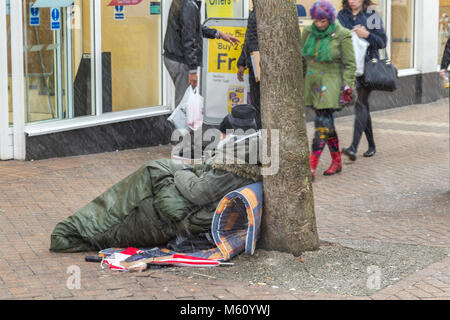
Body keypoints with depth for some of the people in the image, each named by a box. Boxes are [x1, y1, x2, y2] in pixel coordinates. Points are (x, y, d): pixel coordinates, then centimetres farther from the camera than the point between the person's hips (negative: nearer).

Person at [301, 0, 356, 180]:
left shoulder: (342, 35, -8)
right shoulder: (308, 32, 6)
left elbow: (350, 64, -6)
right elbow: (301, 59, 16)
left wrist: (347, 88, -11)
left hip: (331, 84, -5)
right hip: (313, 83, 5)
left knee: (322, 124, -11)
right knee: (327, 124, 10)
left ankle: (311, 167, -15)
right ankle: (337, 162, 22)